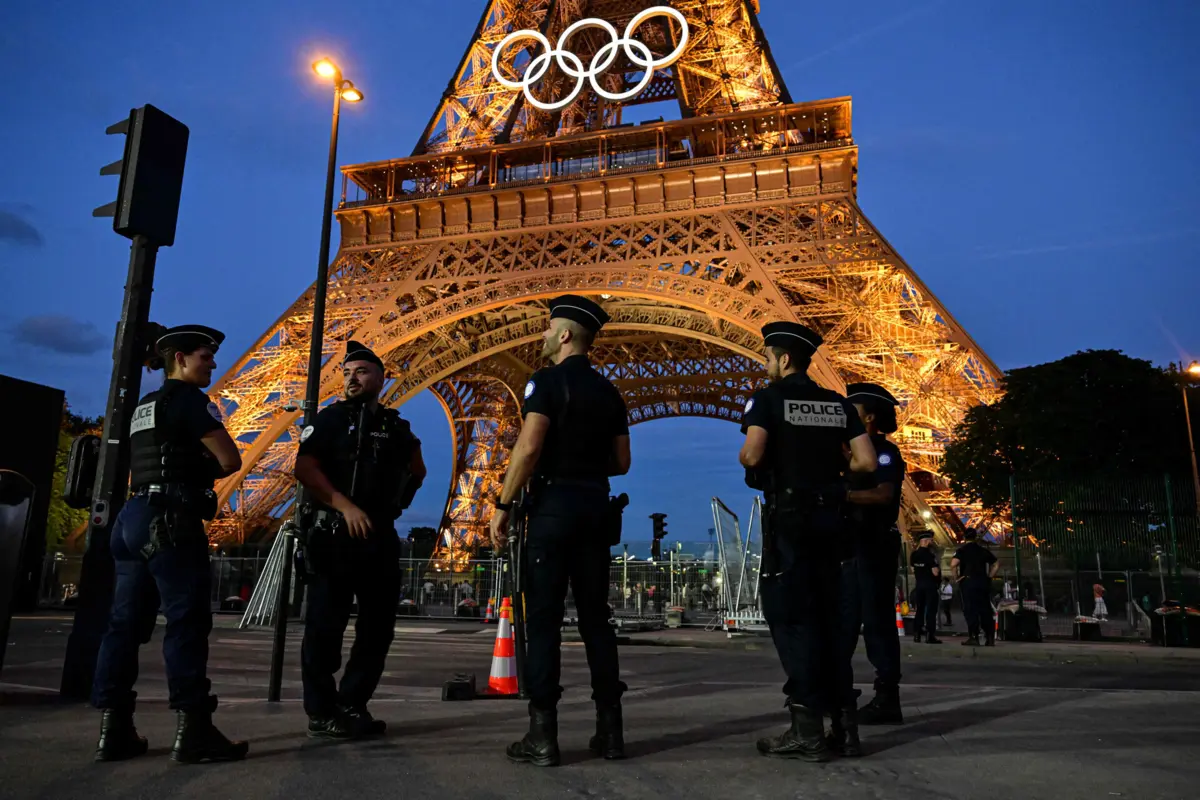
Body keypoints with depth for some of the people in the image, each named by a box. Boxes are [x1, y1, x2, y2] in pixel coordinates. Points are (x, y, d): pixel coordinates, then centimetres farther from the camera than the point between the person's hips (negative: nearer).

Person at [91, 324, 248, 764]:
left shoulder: (143, 406, 21)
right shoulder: (189, 398, -6)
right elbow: (230, 460, -9)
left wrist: (190, 473, 8)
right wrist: (201, 473, 9)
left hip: (135, 515, 9)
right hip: (169, 521, -9)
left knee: (127, 621, 7)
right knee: (188, 619, -9)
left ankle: (114, 729, 10)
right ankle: (193, 731, -8)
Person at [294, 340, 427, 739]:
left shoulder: (396, 427, 13)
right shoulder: (330, 418, 3)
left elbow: (418, 470, 28)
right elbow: (304, 467, -10)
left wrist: (402, 498, 11)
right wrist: (345, 505, -20)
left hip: (381, 535, 5)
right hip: (335, 534, -5)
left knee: (379, 624, 7)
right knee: (325, 624, -3)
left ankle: (352, 706, 18)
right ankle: (321, 713, 7)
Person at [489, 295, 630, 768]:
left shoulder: (548, 380, -6)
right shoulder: (608, 391, 13)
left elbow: (529, 448, -17)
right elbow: (621, 462, 13)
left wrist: (503, 506, -13)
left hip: (553, 505, -6)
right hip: (595, 507, 6)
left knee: (543, 617, -1)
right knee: (595, 616, 10)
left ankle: (543, 736, 0)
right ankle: (610, 730, 13)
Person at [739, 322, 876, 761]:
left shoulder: (768, 397, -7)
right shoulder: (838, 403, 10)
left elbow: (752, 457, -20)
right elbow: (866, 463, 3)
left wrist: (743, 458, 2)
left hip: (788, 515, -6)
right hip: (828, 515, 6)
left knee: (789, 615, -1)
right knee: (824, 614, 15)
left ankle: (808, 729, -1)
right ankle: (843, 717, 18)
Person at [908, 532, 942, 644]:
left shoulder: (914, 554, 6)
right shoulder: (930, 554, -16)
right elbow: (935, 572, -19)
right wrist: (938, 568, -2)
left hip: (919, 585, 7)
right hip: (930, 585, -7)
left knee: (920, 610, 12)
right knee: (931, 610, -3)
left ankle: (916, 635, 11)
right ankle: (930, 636, -5)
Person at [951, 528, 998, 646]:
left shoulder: (962, 550, -3)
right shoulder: (983, 550, 12)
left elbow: (953, 564, -19)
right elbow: (996, 564, 14)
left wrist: (956, 576, -6)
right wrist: (989, 576, 15)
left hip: (968, 582, -4)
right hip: (983, 582, 4)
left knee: (970, 610, -4)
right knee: (985, 610, 10)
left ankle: (973, 637, -8)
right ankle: (990, 637, 12)